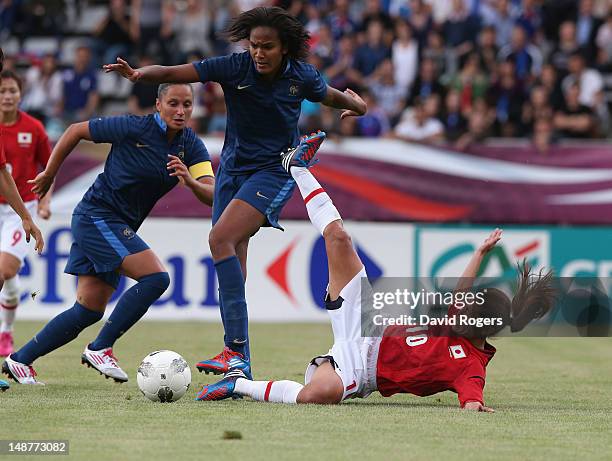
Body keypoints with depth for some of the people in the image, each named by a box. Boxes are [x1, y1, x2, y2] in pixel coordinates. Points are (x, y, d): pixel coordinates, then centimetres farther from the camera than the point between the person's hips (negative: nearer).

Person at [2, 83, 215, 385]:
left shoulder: (191, 146, -1)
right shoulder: (134, 128, -16)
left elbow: (212, 196, -11)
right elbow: (76, 131, -4)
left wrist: (190, 181, -33)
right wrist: (49, 175, 4)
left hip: (120, 228, 7)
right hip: (97, 216, -7)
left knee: (90, 311, 7)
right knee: (156, 278, -22)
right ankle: (100, 348, -14)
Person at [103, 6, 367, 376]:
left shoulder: (301, 77, -10)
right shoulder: (234, 68, -12)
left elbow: (334, 98, 16)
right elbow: (173, 73, -22)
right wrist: (138, 74, -36)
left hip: (276, 170, -4)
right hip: (234, 168, 4)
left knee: (222, 238, -26)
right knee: (232, 268, 1)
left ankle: (236, 348, -29)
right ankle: (239, 364, 8)